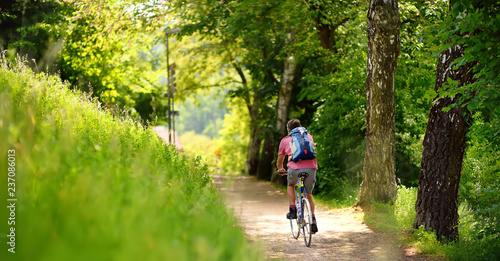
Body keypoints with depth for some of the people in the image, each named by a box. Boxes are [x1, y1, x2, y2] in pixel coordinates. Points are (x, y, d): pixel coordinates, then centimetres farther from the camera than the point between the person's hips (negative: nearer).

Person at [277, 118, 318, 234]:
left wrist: (280, 169, 50)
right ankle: (313, 219, 11)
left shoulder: (285, 140, 21)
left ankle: (292, 210, 18)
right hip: (311, 167, 2)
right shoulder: (308, 136, 26)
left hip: (295, 168, -2)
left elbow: (279, 162, 29)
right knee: (309, 194, 23)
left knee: (291, 185, 31)